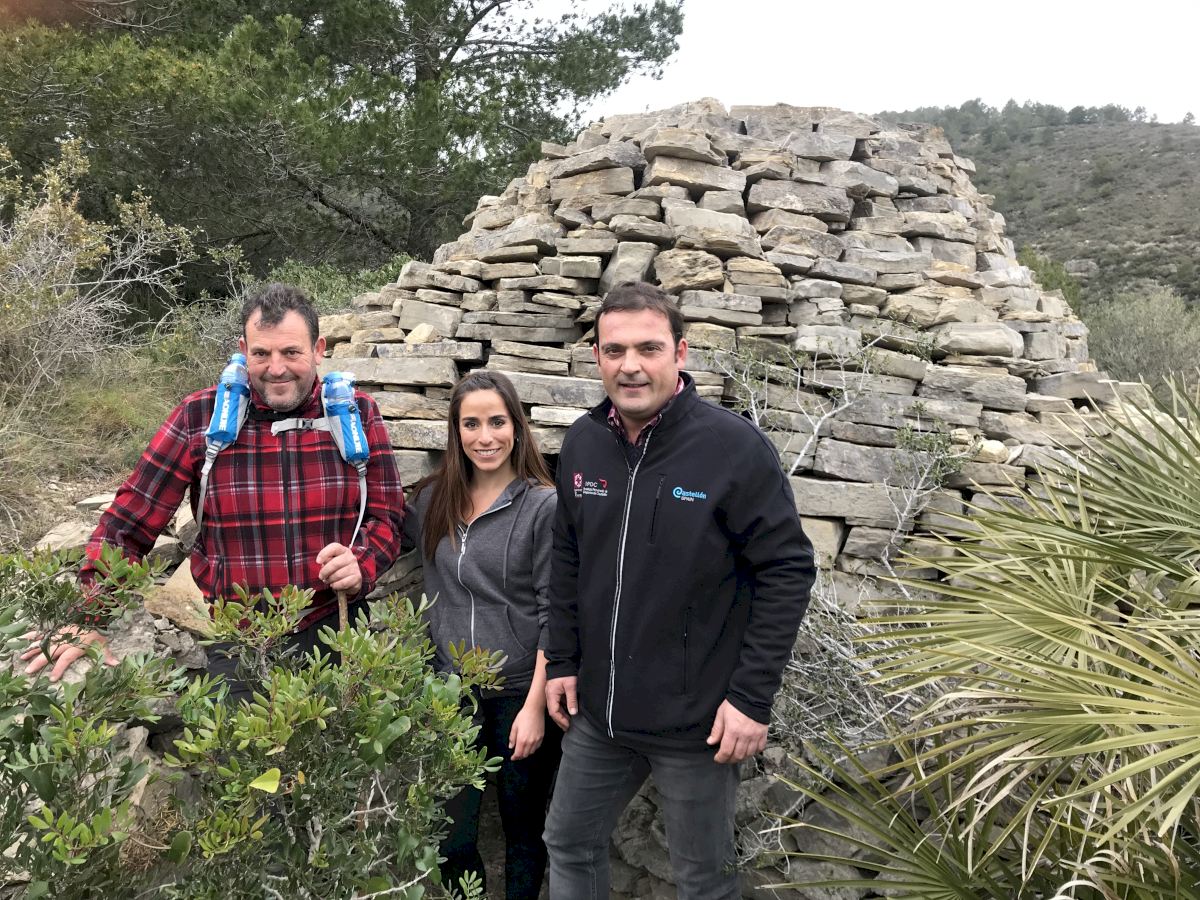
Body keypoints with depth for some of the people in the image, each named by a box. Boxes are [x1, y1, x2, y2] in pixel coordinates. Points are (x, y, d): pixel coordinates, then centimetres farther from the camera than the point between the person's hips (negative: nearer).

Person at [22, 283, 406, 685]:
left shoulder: (358, 414, -2)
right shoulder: (199, 417, -4)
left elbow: (386, 514, 2)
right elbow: (129, 521, -1)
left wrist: (362, 564, -19)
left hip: (336, 625, 1)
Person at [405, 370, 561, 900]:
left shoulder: (543, 506, -10)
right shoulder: (432, 500, 3)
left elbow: (555, 614, -11)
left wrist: (535, 706, -13)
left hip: (520, 695, -3)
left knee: (523, 832, 13)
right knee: (450, 838, 9)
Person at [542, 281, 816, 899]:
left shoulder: (735, 447, -16)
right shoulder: (582, 443, 0)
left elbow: (787, 570, -14)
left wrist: (753, 697, -15)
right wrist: (562, 661, 8)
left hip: (697, 722, -5)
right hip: (598, 712, 5)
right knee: (569, 845, 20)